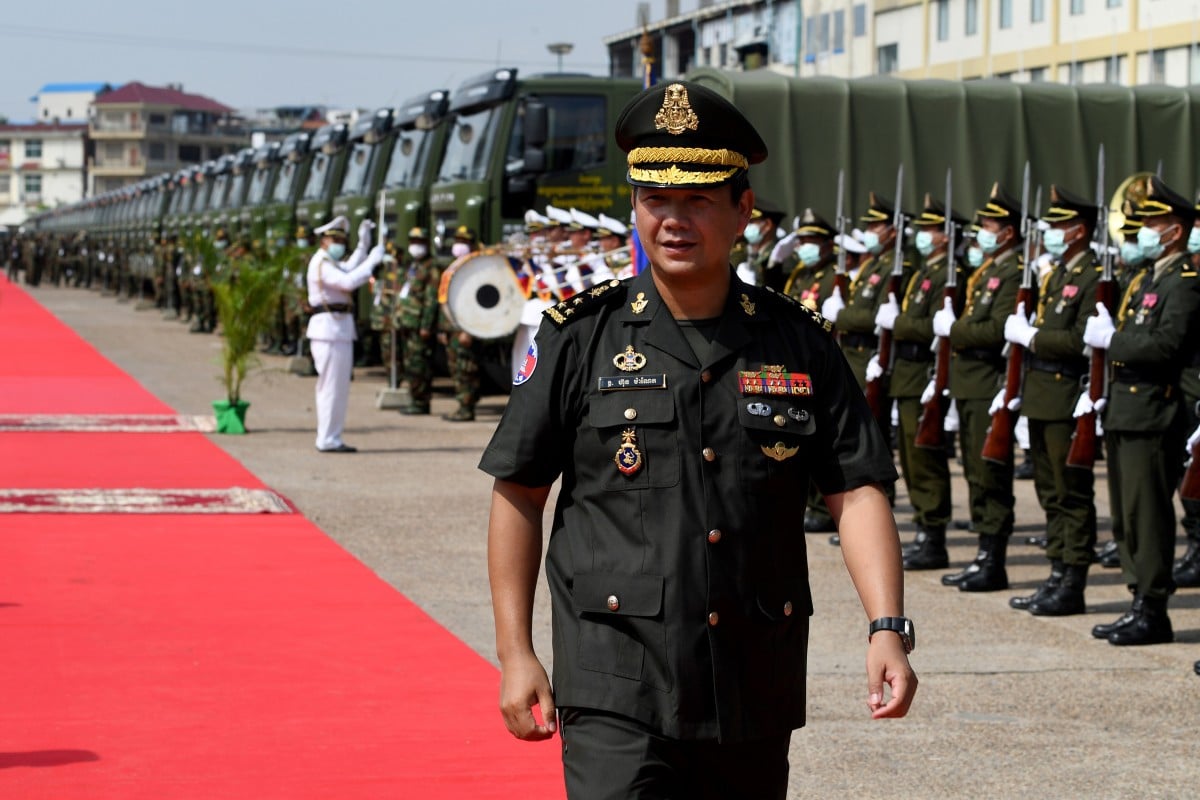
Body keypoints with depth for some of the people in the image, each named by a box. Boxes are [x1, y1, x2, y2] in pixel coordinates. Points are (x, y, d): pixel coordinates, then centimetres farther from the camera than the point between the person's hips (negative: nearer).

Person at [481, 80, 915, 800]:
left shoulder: (801, 346, 4)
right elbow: (519, 495, 4)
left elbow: (858, 491, 1)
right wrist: (515, 653, 0)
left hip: (756, 701, 3)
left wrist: (889, 628, -12)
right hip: (619, 695, -3)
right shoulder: (581, 336, -1)